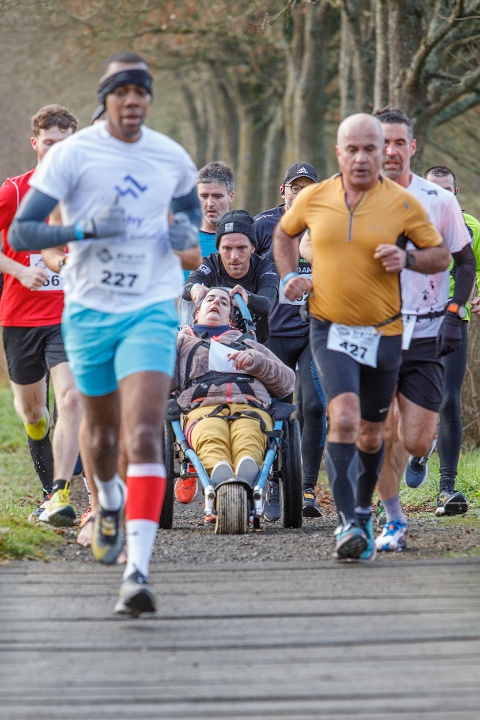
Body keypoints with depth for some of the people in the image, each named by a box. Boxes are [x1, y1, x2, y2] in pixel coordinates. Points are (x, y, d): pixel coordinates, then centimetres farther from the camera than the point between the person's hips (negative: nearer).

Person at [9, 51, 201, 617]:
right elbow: (20, 233, -10)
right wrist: (84, 228, -26)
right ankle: (109, 500, 54)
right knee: (102, 432, 18)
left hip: (150, 311, 0)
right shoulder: (71, 155, -9)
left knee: (144, 435, -18)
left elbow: (190, 209, 22)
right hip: (89, 310, 1)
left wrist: (188, 235, -2)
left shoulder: (172, 159, 0)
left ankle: (137, 572, -25)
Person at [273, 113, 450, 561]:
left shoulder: (402, 204, -4)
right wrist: (288, 275, 5)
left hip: (384, 331, 1)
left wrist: (408, 258, -17)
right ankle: (348, 523, -22)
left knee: (370, 433, 10)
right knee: (344, 417, -21)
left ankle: (363, 512, 35)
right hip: (330, 328, -1)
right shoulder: (314, 198, 0)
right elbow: (283, 233, 21)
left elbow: (441, 255, 3)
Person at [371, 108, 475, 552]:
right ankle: (393, 520, 12)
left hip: (425, 336, -1)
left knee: (415, 441, -4)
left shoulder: (439, 201, 0)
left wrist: (454, 313, -4)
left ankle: (424, 448, 34)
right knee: (382, 435, -6)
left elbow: (465, 261, 8)